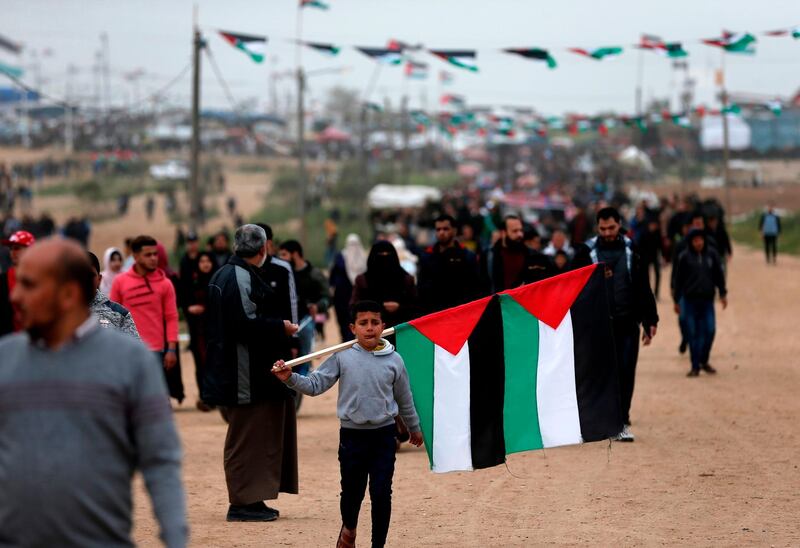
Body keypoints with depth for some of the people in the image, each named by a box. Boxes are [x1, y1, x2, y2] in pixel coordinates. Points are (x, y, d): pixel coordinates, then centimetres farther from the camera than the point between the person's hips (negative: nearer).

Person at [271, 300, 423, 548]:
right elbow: (315, 385, -6)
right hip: (352, 434, 0)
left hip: (384, 434, 0)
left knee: (381, 494, -1)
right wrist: (290, 378, -22)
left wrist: (414, 428, 24)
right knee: (352, 491, 10)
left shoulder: (394, 360, -1)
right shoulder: (342, 358, -4)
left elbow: (404, 399, 12)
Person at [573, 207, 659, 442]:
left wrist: (650, 321, 7)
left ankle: (622, 423, 4)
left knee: (625, 373, -2)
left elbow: (643, 288, 10)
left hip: (627, 323, 1)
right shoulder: (586, 251, 2)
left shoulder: (632, 250, 7)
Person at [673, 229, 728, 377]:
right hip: (690, 300, -1)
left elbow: (719, 275, 9)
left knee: (709, 330, -5)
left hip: (707, 299, 1)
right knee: (692, 333, -1)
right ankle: (695, 366, 6)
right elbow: (679, 280, 3)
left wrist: (723, 294, 5)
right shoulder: (684, 257, -2)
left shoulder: (712, 254, 3)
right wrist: (676, 300, 4)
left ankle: (704, 361, 14)